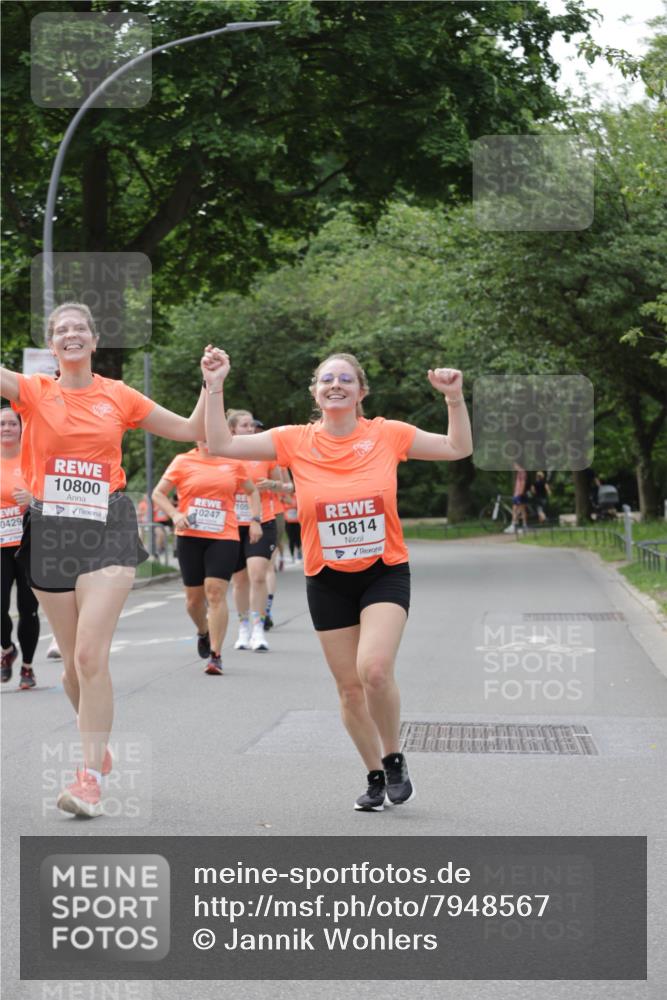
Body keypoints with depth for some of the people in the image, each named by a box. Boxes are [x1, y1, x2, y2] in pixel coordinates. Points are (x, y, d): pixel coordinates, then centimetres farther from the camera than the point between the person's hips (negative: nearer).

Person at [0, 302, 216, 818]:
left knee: (91, 656, -15)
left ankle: (91, 777, -13)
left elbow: (192, 431, 13)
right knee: (73, 662, 9)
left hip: (106, 529, -2)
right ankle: (96, 744, 35)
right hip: (50, 531, 2)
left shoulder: (119, 396, 7)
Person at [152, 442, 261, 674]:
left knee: (216, 592, -13)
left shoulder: (233, 464, 8)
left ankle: (216, 655, -9)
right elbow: (158, 493, 7)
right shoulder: (183, 462, 4)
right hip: (190, 537, 1)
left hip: (224, 537, -1)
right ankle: (203, 632, 41)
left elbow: (252, 491, 23)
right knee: (194, 596, 8)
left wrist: (255, 520, 9)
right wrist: (174, 514, -9)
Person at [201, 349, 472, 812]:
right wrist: (215, 387, -13)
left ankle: (395, 758, 3)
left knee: (374, 669, -23)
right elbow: (222, 445, -6)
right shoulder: (296, 441, -4)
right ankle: (376, 776, 27)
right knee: (349, 685, 7)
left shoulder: (387, 435, -5)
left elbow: (458, 448, 0)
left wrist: (455, 398, -13)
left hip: (385, 572, -2)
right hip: (328, 580, 2)